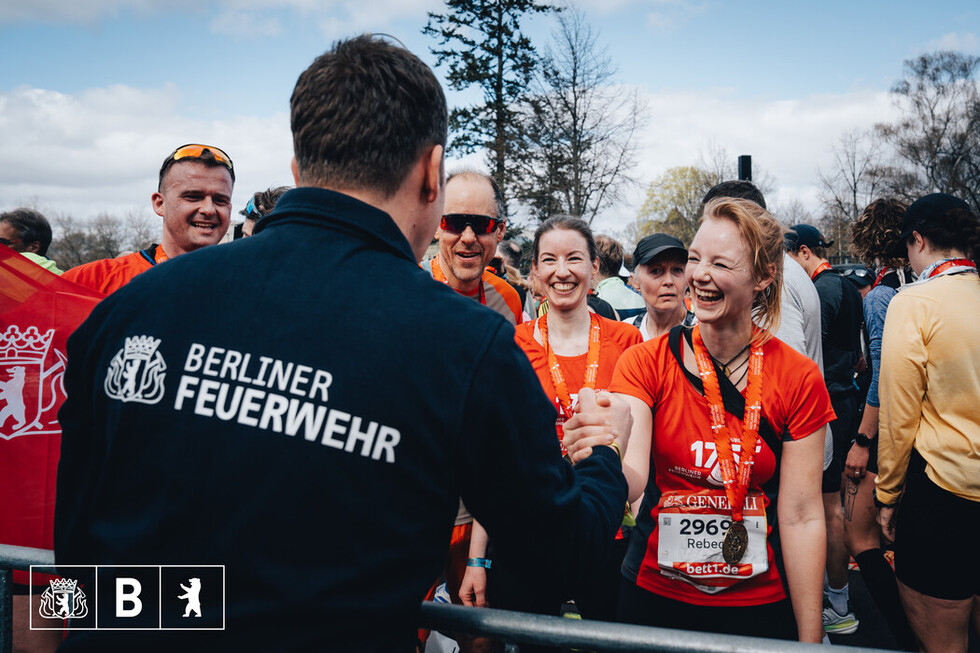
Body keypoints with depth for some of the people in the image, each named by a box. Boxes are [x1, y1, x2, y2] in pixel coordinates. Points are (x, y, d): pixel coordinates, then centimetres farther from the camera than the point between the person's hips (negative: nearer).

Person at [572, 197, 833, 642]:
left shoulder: (798, 379, -9)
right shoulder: (645, 363, -9)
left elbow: (802, 516, -7)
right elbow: (632, 480, -22)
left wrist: (809, 638, -5)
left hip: (761, 603, 0)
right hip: (654, 597, 1)